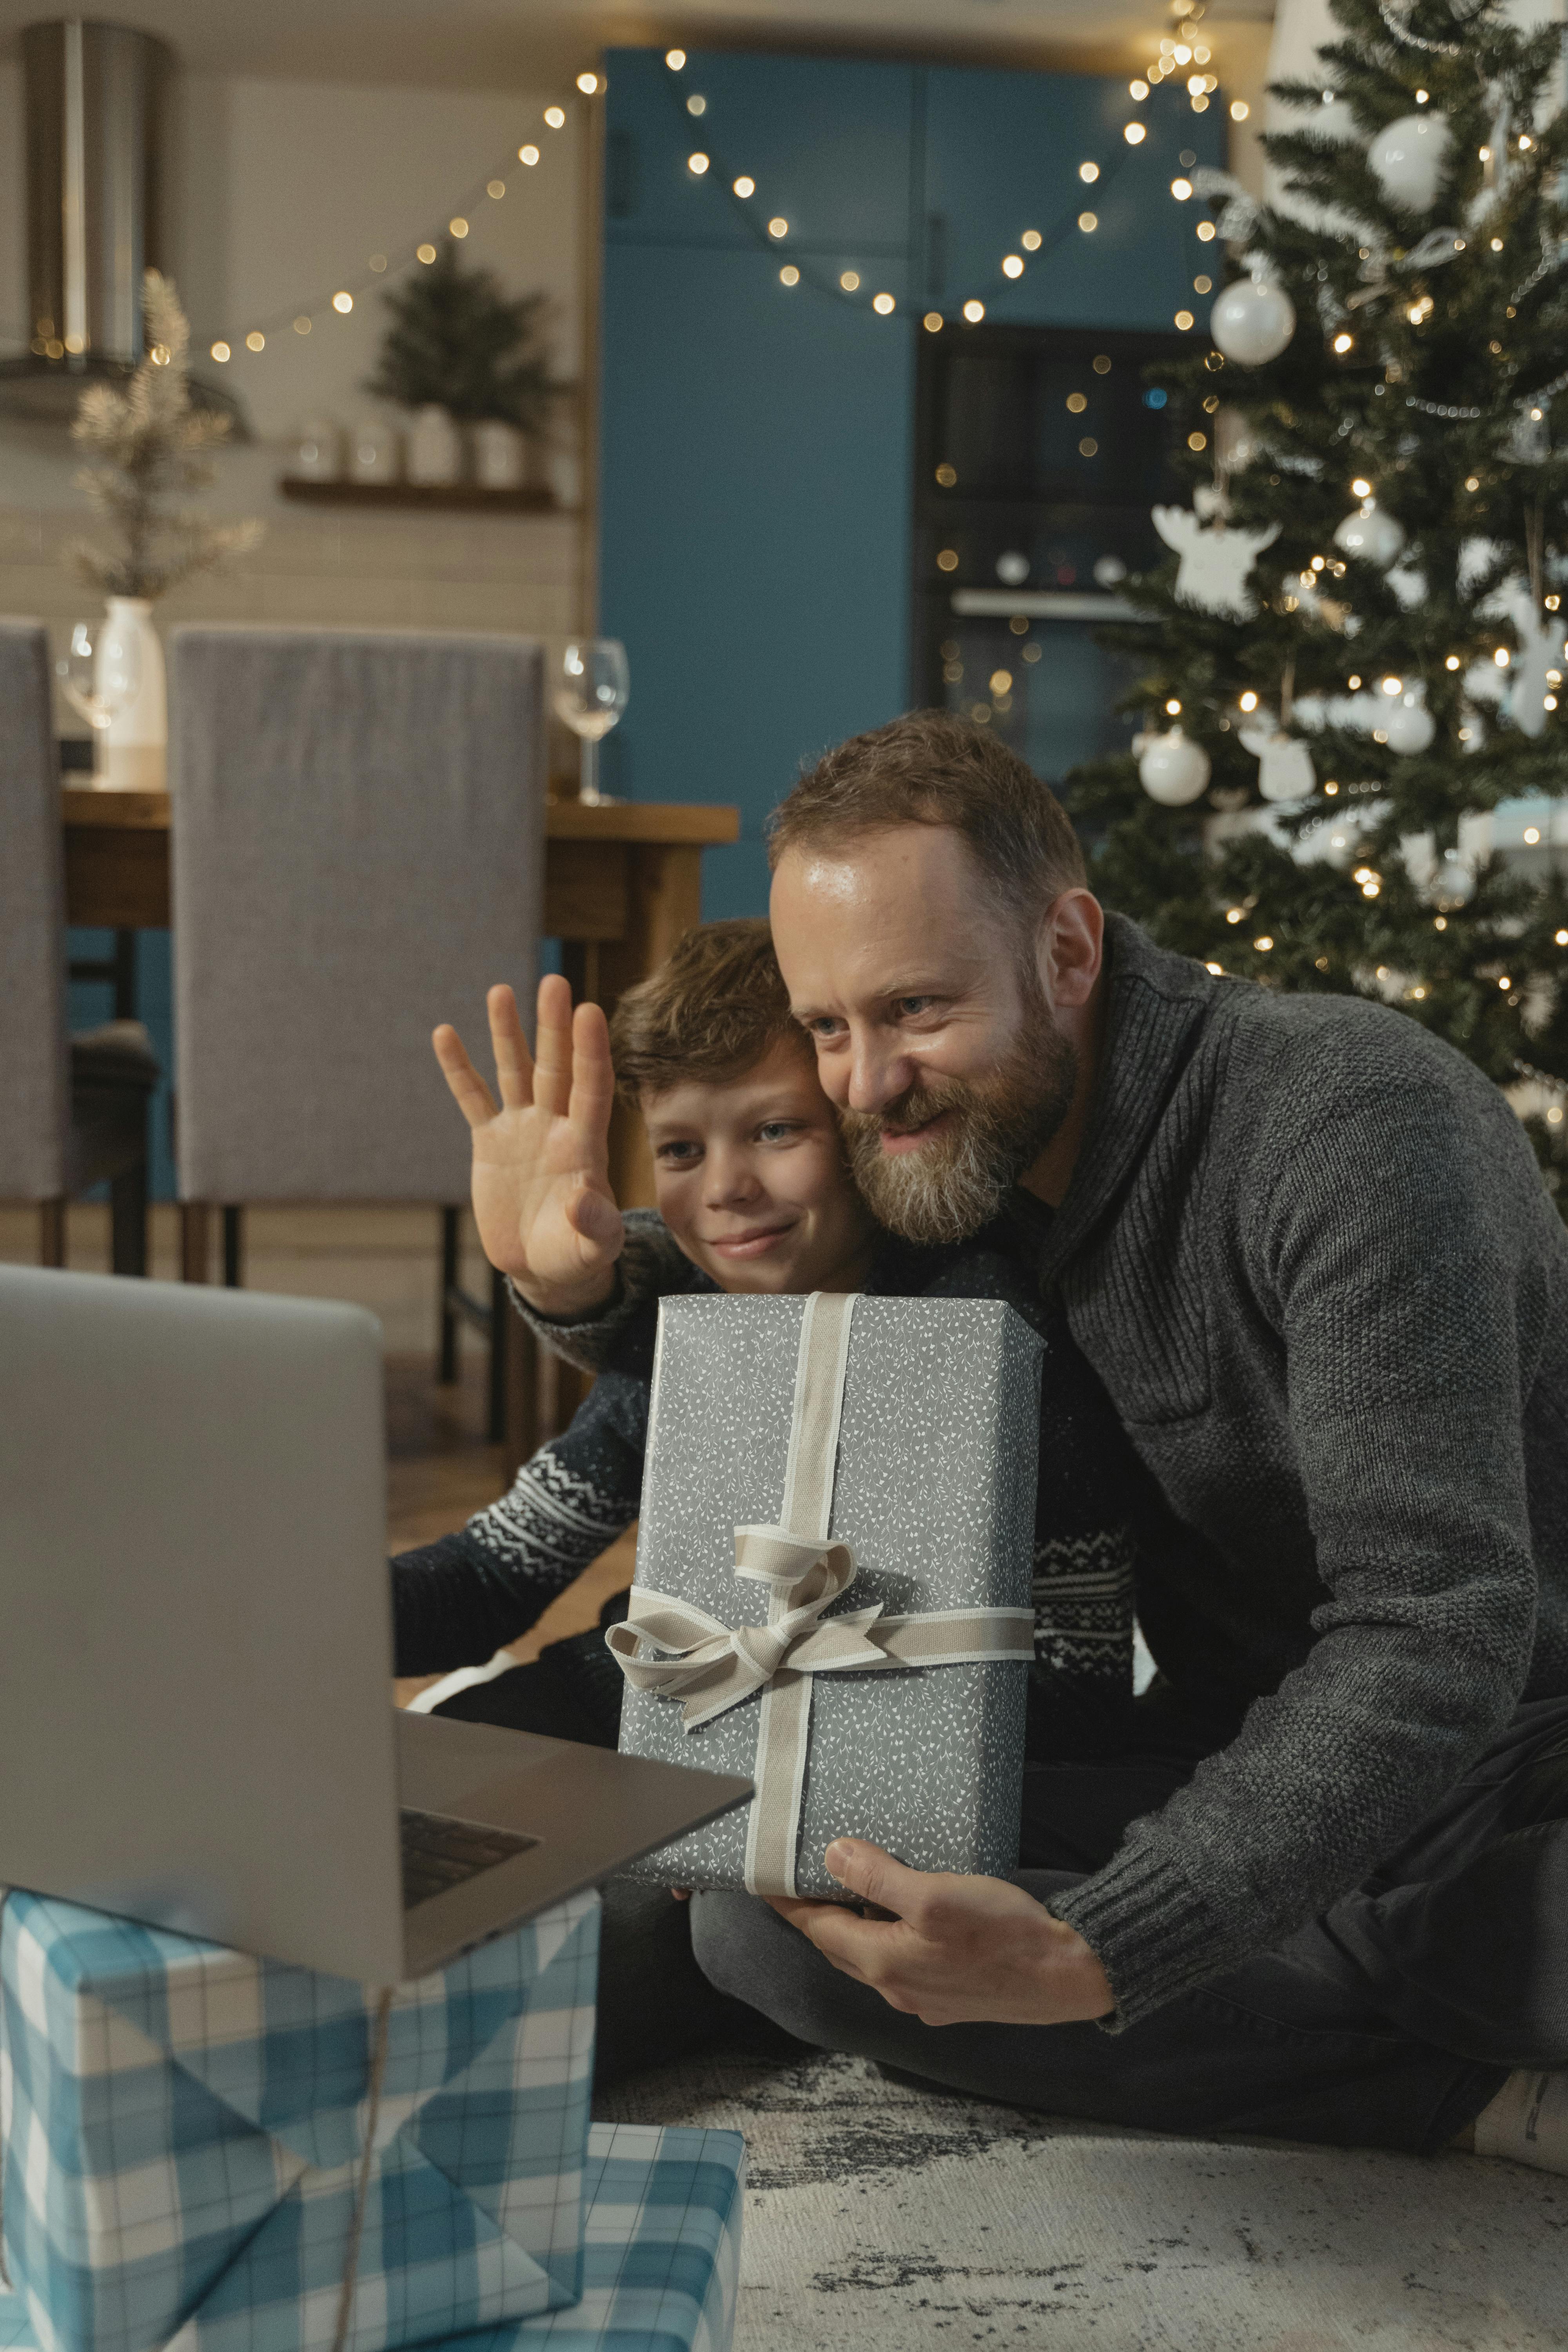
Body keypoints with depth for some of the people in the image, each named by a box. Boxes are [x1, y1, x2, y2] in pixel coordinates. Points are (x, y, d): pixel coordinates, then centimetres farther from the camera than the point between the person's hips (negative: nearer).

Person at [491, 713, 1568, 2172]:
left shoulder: (1349, 1122, -22)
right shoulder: (958, 1144, 0)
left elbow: (1435, 1631, -29)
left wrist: (1095, 1954, -38)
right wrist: (578, 1290, -9)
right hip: (1240, 1775, 7)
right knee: (763, 1916, -17)